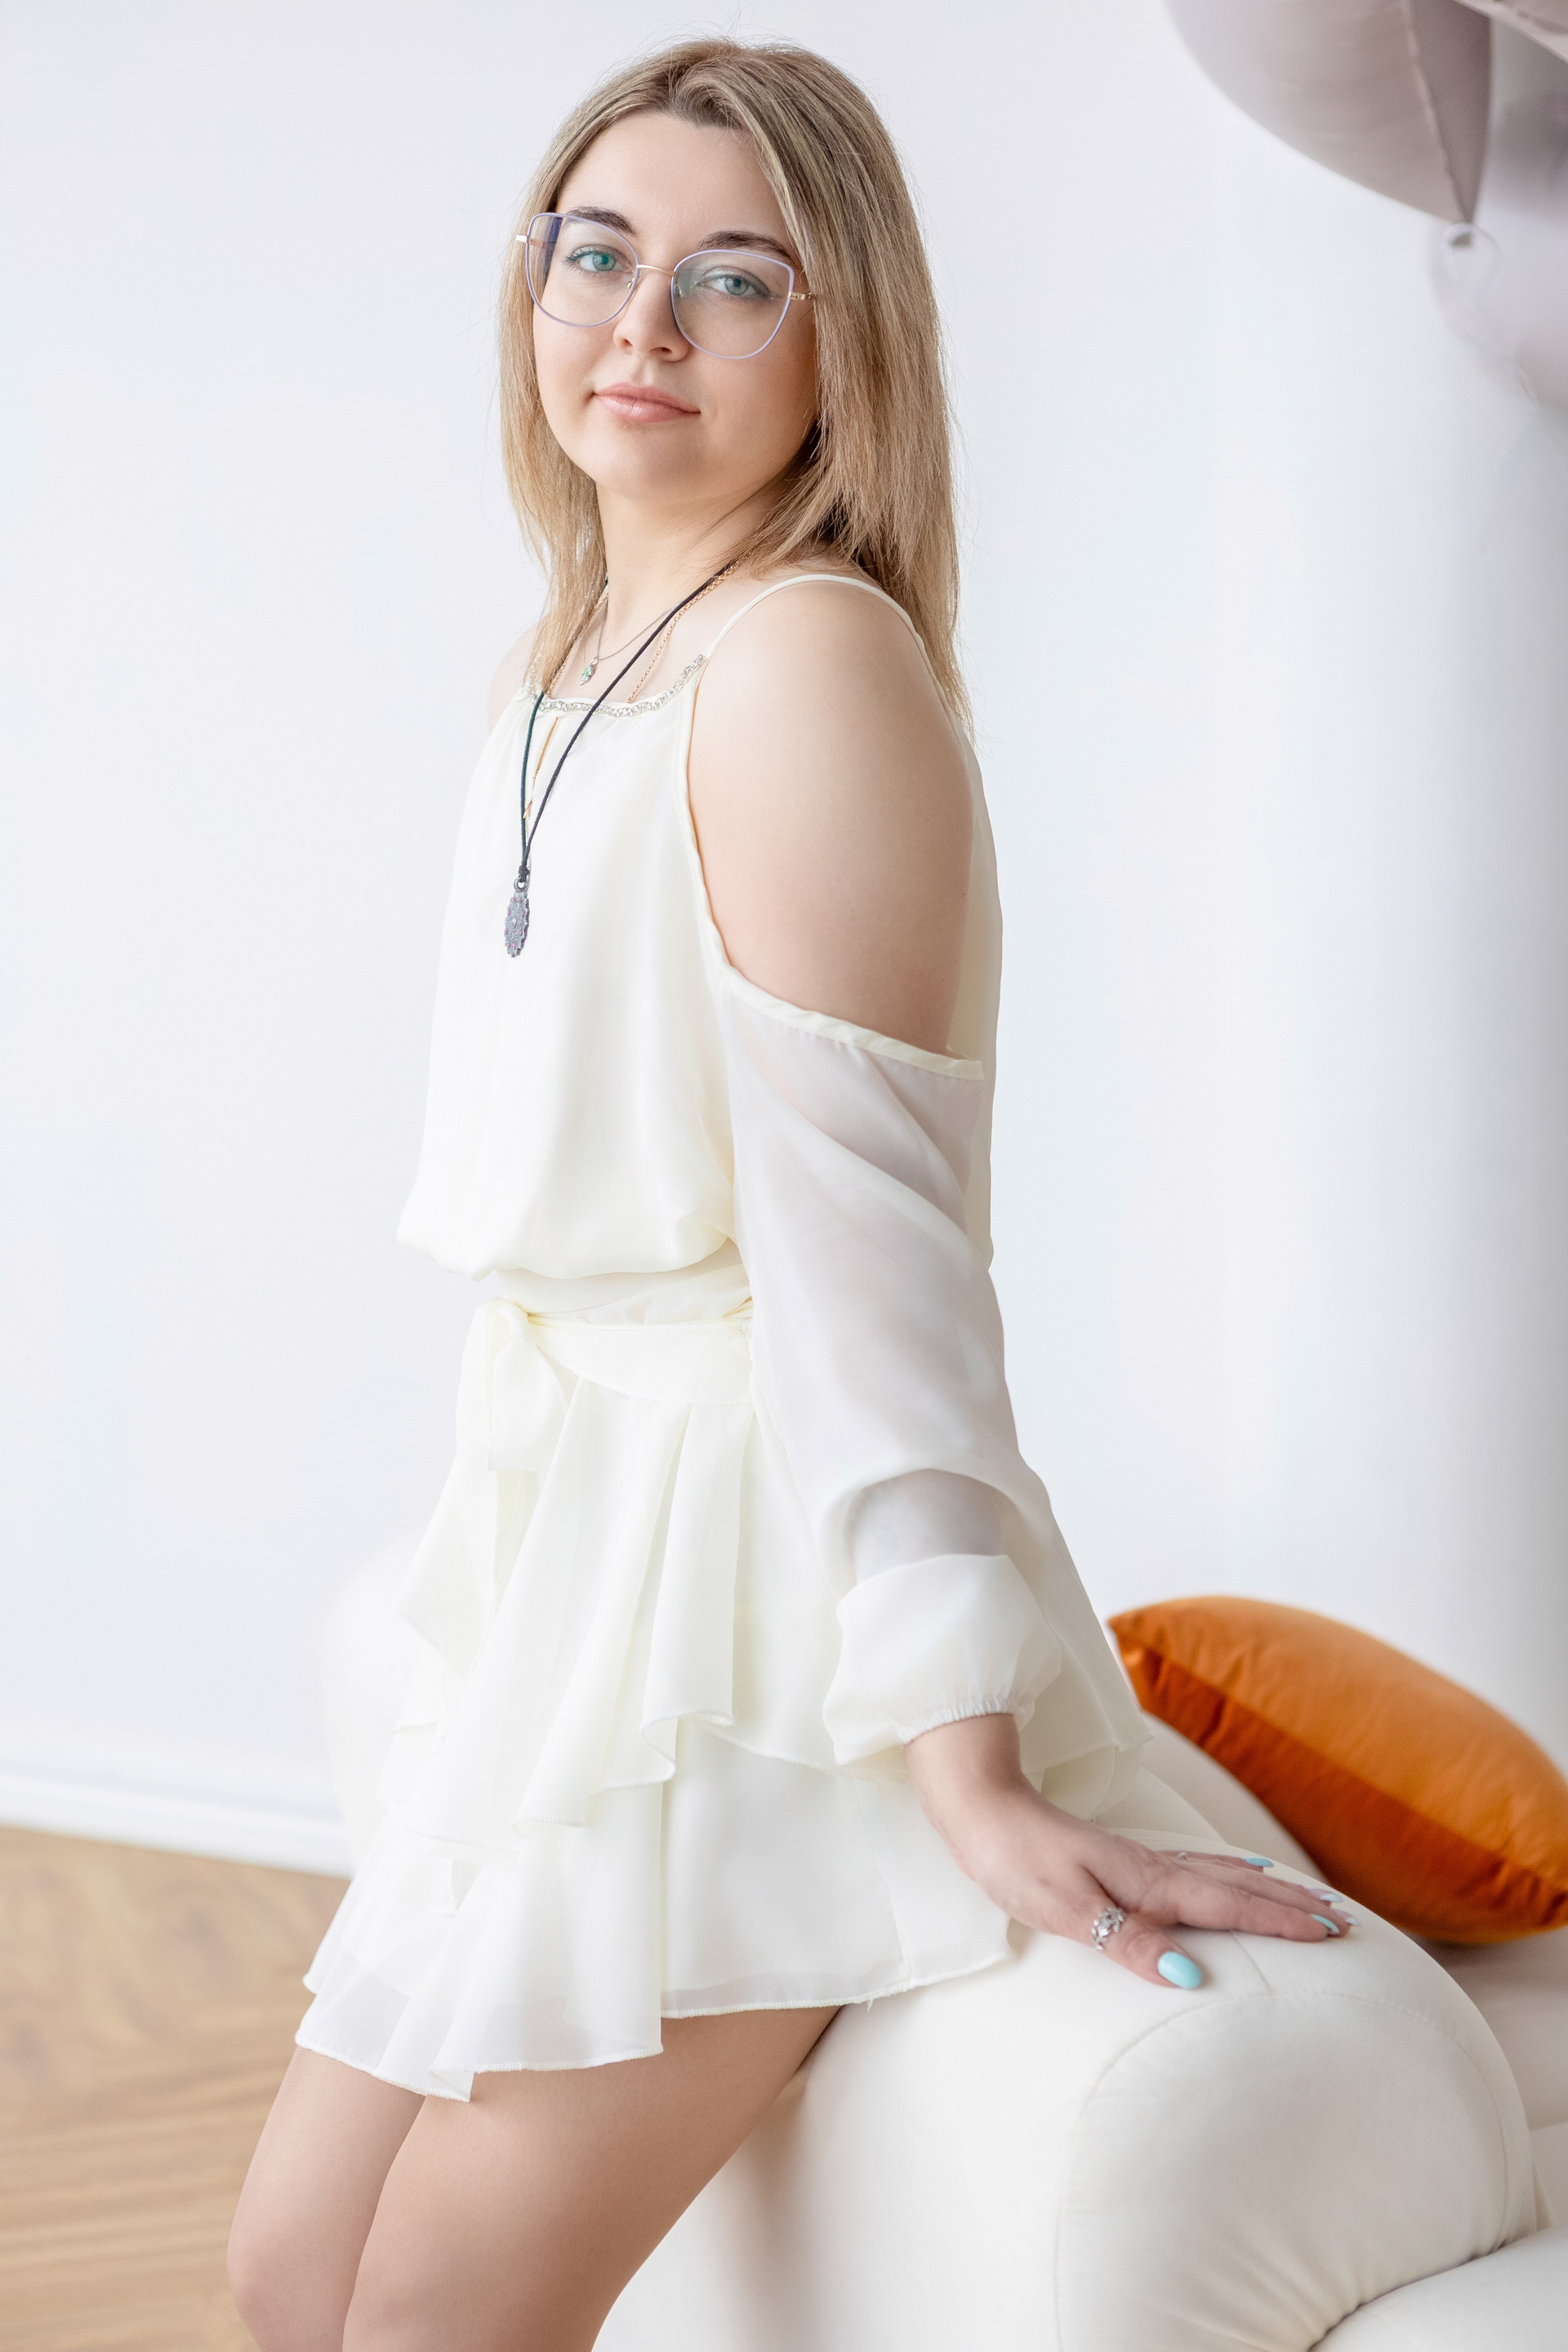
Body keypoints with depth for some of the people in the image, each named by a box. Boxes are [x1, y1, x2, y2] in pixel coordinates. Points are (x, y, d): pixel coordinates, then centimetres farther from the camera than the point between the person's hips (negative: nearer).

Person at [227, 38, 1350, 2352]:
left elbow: (864, 1213, -23)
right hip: (572, 1511, 9)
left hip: (750, 1555, -9)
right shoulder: (571, 661, 13)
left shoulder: (807, 656, -16)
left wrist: (972, 1772, -25)